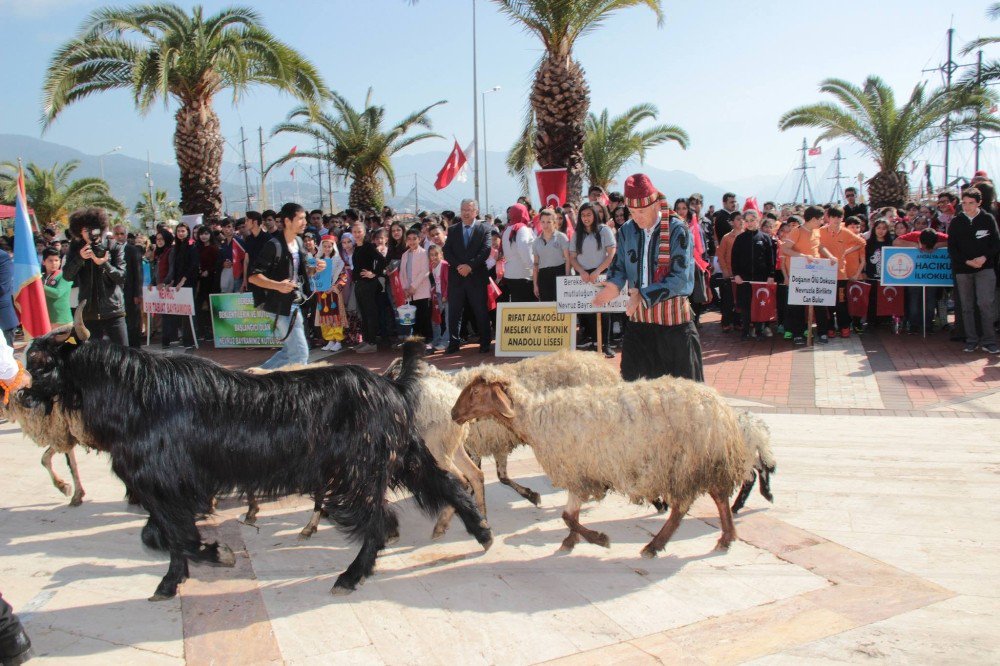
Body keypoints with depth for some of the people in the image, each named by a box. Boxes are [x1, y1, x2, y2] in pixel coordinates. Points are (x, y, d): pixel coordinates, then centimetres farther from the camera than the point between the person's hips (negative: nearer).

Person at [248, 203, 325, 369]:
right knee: (300, 353, -6)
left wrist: (314, 268, 1)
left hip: (294, 304, 9)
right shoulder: (274, 246, -16)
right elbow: (253, 276, -18)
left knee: (290, 351, 16)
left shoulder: (298, 243, 9)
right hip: (281, 306, -9)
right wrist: (278, 285, -34)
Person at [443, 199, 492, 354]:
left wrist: (470, 266, -15)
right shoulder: (452, 229, 11)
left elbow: (486, 250, -7)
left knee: (481, 311, 2)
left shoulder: (484, 229, 3)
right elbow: (447, 251, 4)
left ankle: (484, 343, 11)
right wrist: (458, 266, -11)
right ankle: (454, 342, 12)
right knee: (454, 311, 4)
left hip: (477, 277, -2)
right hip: (456, 277, 2)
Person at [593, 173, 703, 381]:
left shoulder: (677, 230, -9)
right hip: (638, 319, 5)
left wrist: (644, 295, -21)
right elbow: (619, 266, 14)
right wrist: (613, 286, -9)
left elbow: (681, 277, -15)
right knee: (632, 380, 6)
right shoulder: (626, 231, 7)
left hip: (674, 319, -4)